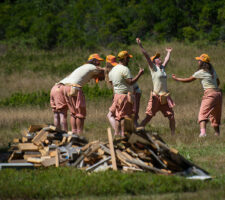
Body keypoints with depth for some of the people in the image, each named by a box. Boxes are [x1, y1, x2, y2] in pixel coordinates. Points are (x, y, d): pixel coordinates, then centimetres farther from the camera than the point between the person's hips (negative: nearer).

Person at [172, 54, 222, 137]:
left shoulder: (200, 72, -3)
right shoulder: (212, 71, 16)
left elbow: (188, 80, 6)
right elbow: (218, 82, 27)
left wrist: (176, 79, 17)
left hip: (209, 93, -7)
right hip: (218, 93, 7)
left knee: (202, 114, -12)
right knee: (215, 115, 16)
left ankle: (203, 132, -30)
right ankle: (217, 133, 15)